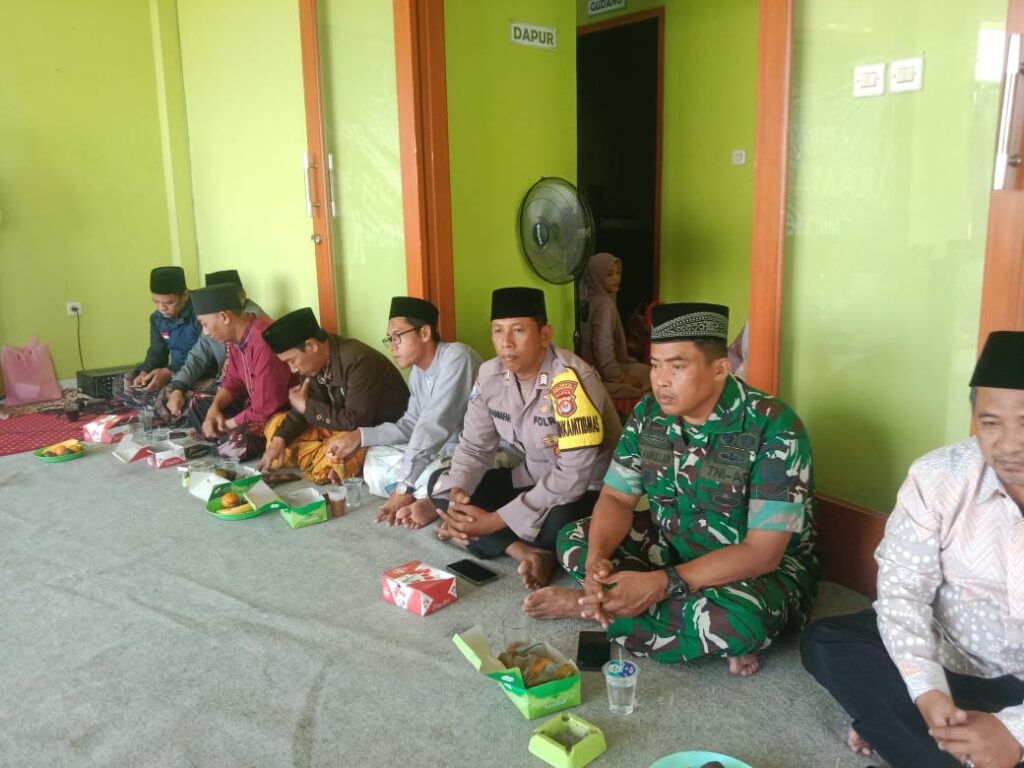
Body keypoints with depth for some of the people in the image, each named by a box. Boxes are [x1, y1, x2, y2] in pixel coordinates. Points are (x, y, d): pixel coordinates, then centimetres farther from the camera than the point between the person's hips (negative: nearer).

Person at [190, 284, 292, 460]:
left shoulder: (264, 342, -32)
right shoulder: (236, 334, -2)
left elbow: (265, 410, -29)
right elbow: (233, 381, 13)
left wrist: (227, 425, -13)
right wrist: (214, 409, -6)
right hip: (254, 403, 9)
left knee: (233, 445, -26)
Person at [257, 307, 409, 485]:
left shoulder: (357, 361, -28)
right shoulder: (314, 362, -4)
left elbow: (356, 421, -30)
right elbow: (304, 410, 5)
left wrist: (306, 406, -21)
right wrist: (280, 439, -13)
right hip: (345, 427, 9)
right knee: (277, 426, 2)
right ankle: (328, 460, -10)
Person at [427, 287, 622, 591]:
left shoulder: (570, 381, -27)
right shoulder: (490, 375, -6)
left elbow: (573, 476, -30)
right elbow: (473, 446, 2)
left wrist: (496, 520, -28)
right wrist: (457, 495, -19)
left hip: (590, 489, -7)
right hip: (533, 478, 7)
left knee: (559, 525, -40)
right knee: (440, 484, -5)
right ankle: (525, 550, -19)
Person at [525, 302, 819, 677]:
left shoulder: (774, 428, -27)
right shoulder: (648, 414, -9)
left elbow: (761, 551, -29)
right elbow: (617, 497, -3)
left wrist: (662, 584, -37)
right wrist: (598, 559, -25)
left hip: (764, 568, -6)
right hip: (674, 545, 6)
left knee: (735, 621, -39)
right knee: (572, 541, -6)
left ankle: (593, 605, -16)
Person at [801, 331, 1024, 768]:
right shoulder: (938, 476, -11)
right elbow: (902, 587, -10)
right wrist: (928, 692, -23)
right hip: (948, 662, 3)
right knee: (824, 643, -17)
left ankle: (895, 728, -14)